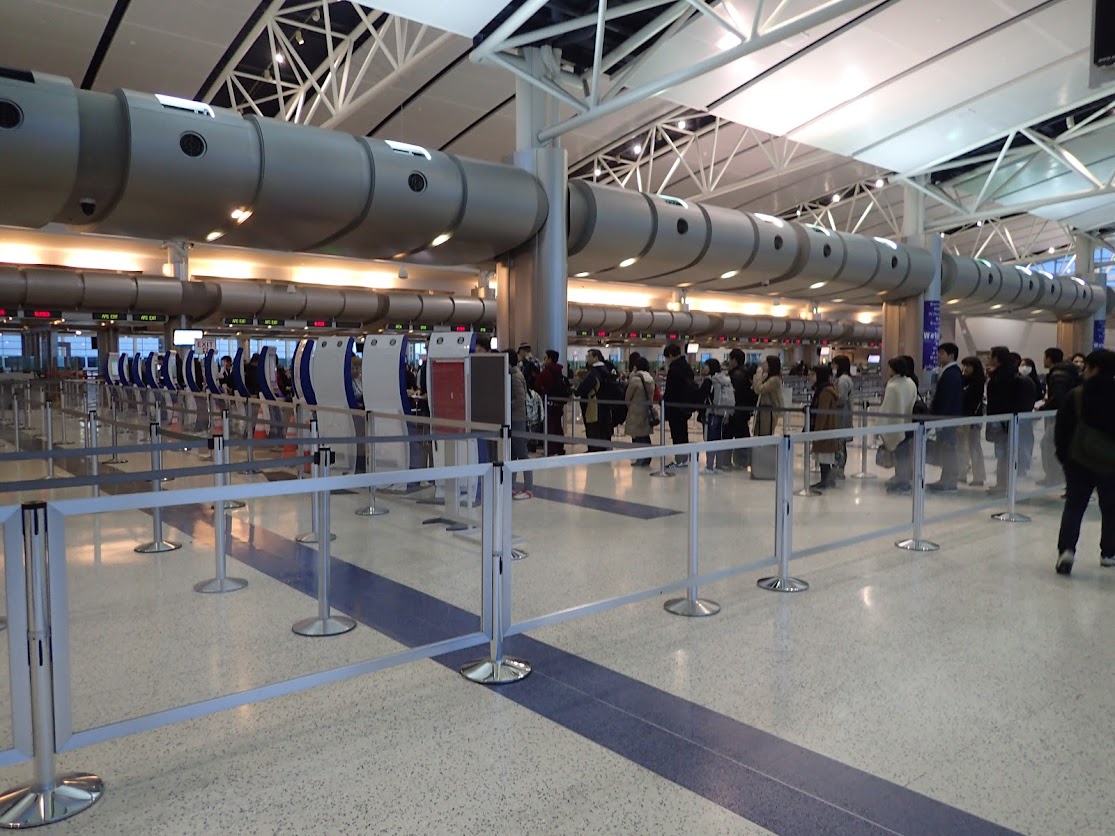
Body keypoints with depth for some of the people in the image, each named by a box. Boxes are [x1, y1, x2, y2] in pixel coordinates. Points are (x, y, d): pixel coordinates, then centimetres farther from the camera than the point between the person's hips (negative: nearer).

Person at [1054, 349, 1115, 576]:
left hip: (1080, 461, -2)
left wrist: (1063, 455, 6)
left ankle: (1066, 550, -13)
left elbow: (1061, 430, -7)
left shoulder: (1076, 396, -10)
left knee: (1074, 506, 3)